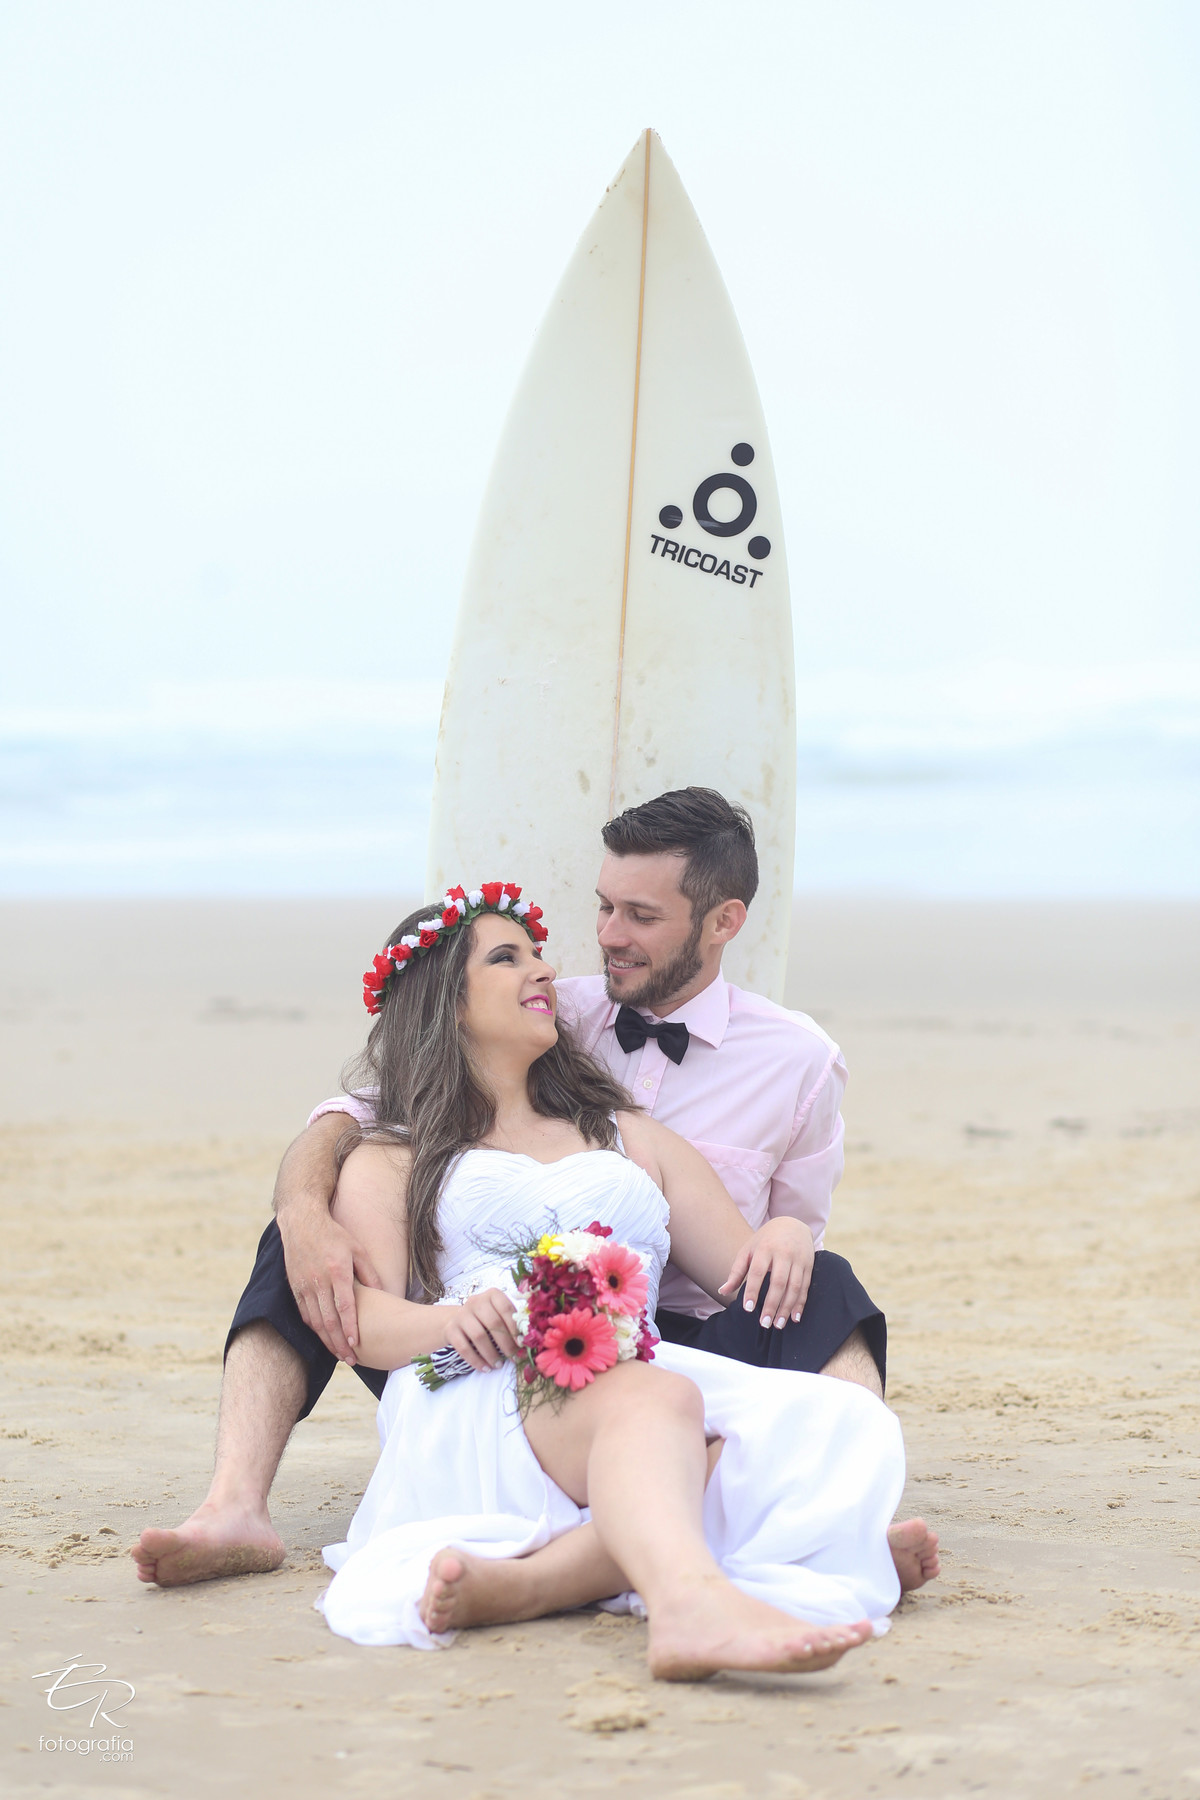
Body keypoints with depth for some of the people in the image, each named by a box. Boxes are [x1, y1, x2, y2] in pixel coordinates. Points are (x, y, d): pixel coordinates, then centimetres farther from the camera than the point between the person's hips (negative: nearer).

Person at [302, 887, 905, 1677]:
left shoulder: (634, 1139, 38)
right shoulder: (391, 1161, 25)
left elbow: (748, 1279, 29)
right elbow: (360, 1316, 7)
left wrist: (786, 1236, 4)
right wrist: (448, 1321, -17)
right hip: (483, 1398, -3)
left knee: (829, 1426, -33)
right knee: (653, 1401, -39)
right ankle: (692, 1603, -72)